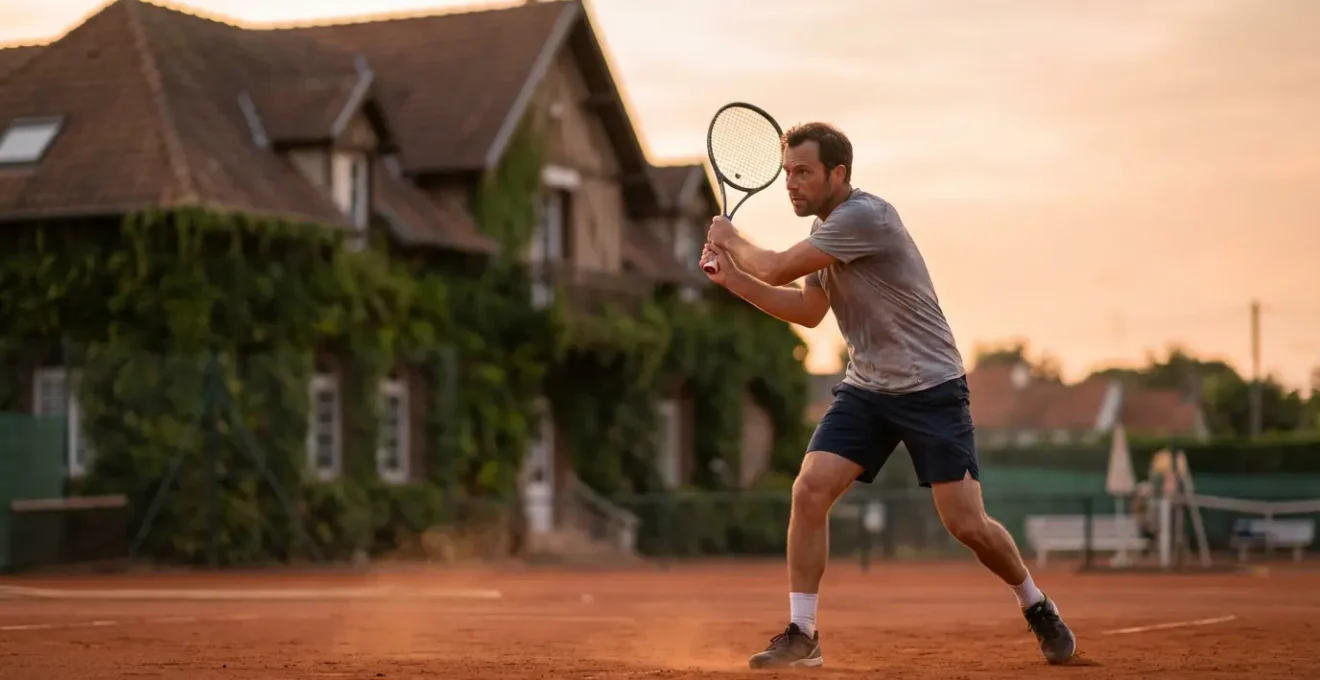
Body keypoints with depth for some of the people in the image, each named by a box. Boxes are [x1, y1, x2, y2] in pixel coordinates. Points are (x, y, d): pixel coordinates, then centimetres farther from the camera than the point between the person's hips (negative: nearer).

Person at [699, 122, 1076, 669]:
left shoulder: (865, 216, -21)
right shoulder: (827, 229, 8)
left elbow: (777, 268, -20)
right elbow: (809, 312, 16)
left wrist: (732, 240, 1)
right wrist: (733, 277, 7)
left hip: (931, 388, -7)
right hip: (865, 388, 7)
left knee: (967, 525, -8)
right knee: (809, 489, -12)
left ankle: (1037, 607, 20)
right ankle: (801, 635, -4)